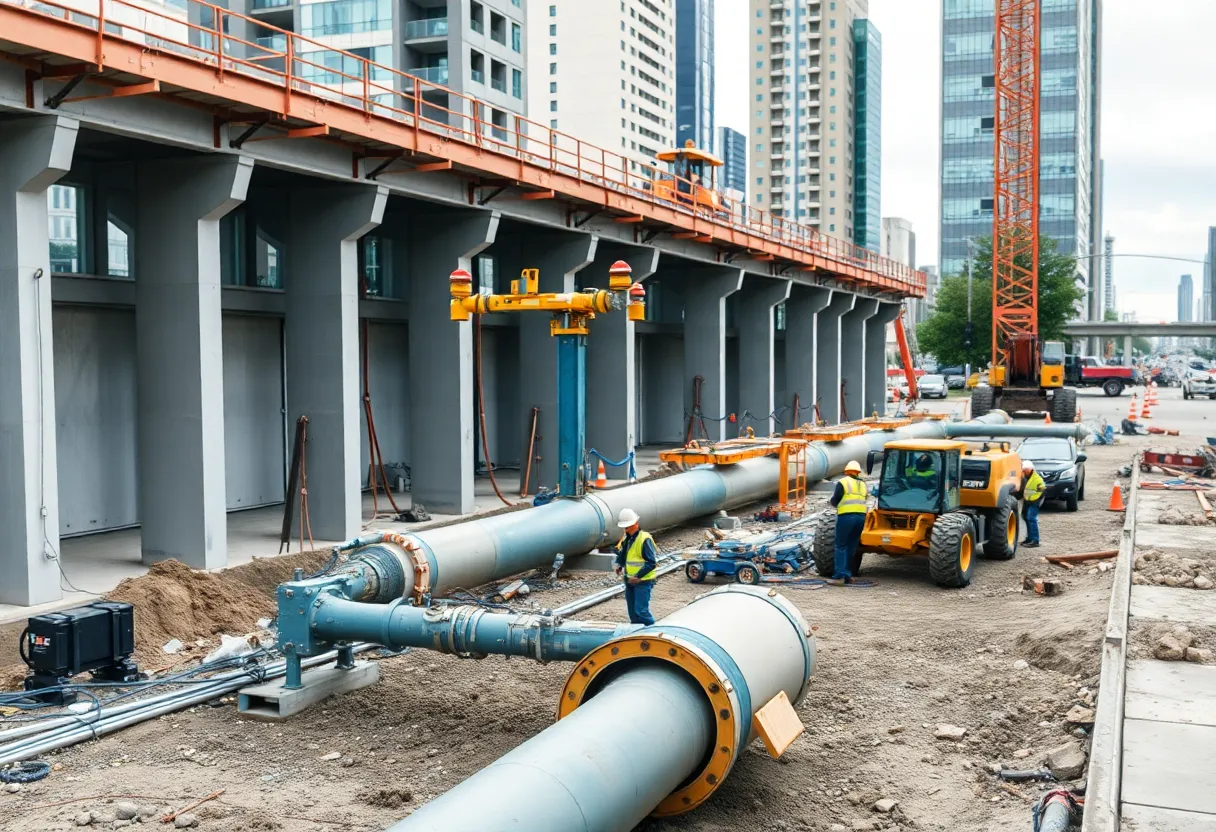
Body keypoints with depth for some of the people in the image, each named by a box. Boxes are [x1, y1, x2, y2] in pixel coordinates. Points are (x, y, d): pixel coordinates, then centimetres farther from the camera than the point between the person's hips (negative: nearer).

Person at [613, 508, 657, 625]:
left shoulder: (644, 539, -19)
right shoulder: (626, 538, 6)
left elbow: (652, 562, -20)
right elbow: (622, 553, 21)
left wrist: (638, 576, -22)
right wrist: (620, 565, 2)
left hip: (643, 581, -8)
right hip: (630, 580, 8)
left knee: (641, 610, -10)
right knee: (632, 611, 14)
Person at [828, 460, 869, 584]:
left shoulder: (842, 482, -1)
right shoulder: (863, 485, 18)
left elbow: (835, 501, -4)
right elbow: (863, 501, 17)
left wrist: (832, 501, 19)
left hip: (846, 516, -5)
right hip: (861, 516, 5)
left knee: (841, 547, -1)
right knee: (851, 546, 13)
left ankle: (840, 575, -9)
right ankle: (847, 574, 14)